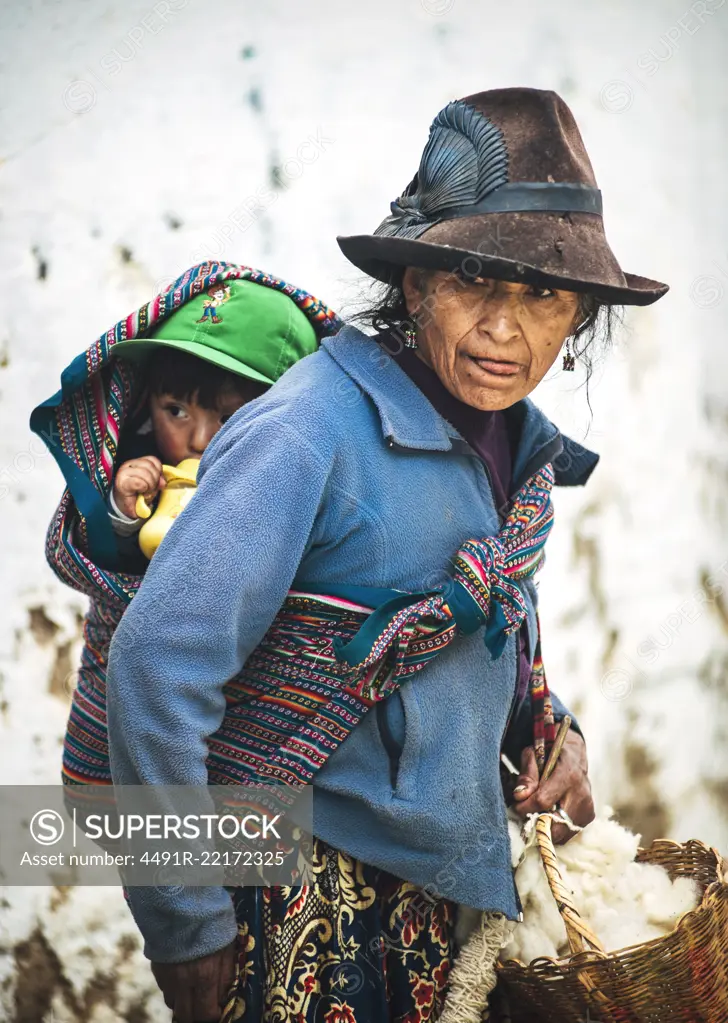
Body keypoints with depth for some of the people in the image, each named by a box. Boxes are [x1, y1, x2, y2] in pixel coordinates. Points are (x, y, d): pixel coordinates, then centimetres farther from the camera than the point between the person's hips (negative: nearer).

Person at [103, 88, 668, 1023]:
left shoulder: (522, 443, 2)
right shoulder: (309, 434, -24)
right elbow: (156, 666, -27)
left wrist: (550, 729, 5)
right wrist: (187, 932, -21)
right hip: (309, 896, -7)